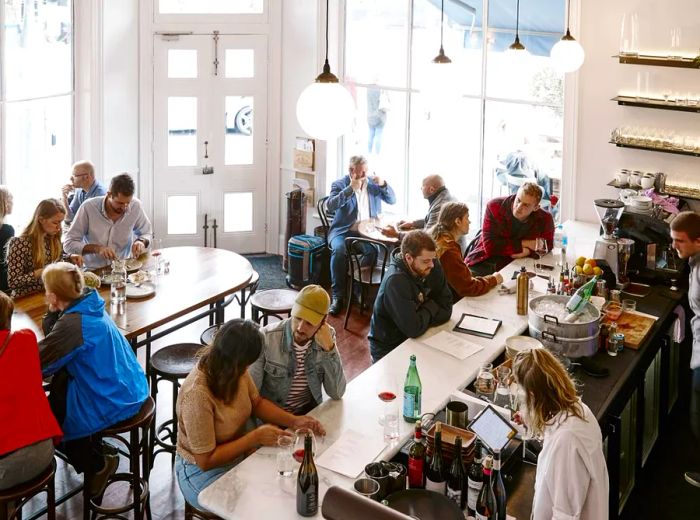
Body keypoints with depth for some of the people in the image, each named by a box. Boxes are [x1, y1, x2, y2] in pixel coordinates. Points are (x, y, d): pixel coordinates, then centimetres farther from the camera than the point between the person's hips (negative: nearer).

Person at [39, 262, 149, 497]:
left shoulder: (73, 324, -25)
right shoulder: (89, 306, 2)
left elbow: (38, 362, -20)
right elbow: (53, 341, 8)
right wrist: (53, 312, -7)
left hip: (112, 403, -8)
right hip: (129, 390, 9)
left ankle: (96, 462, 20)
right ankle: (94, 448, 30)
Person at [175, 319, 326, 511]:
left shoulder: (235, 370, -12)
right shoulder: (197, 395, -33)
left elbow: (257, 403, 6)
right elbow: (206, 460, -27)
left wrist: (294, 420, -8)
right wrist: (256, 437, -25)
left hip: (238, 455, 7)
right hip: (204, 473, -7)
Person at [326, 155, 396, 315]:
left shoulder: (373, 184, 14)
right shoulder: (339, 184, 3)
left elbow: (392, 200, 12)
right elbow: (330, 206, -13)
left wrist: (383, 185, -7)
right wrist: (350, 189, -19)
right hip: (343, 231, -2)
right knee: (339, 250, -34)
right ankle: (337, 296, -24)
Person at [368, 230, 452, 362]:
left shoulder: (433, 266, -8)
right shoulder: (395, 281, -28)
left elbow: (446, 310, -5)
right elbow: (414, 328, -27)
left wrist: (422, 320, -19)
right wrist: (431, 307, -11)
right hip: (388, 349, -6)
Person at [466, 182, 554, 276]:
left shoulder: (544, 219, -3)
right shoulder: (494, 207, -9)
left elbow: (547, 244, 14)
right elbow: (489, 246, -13)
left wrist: (529, 250, -9)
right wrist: (523, 244, -10)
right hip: (483, 264, -3)